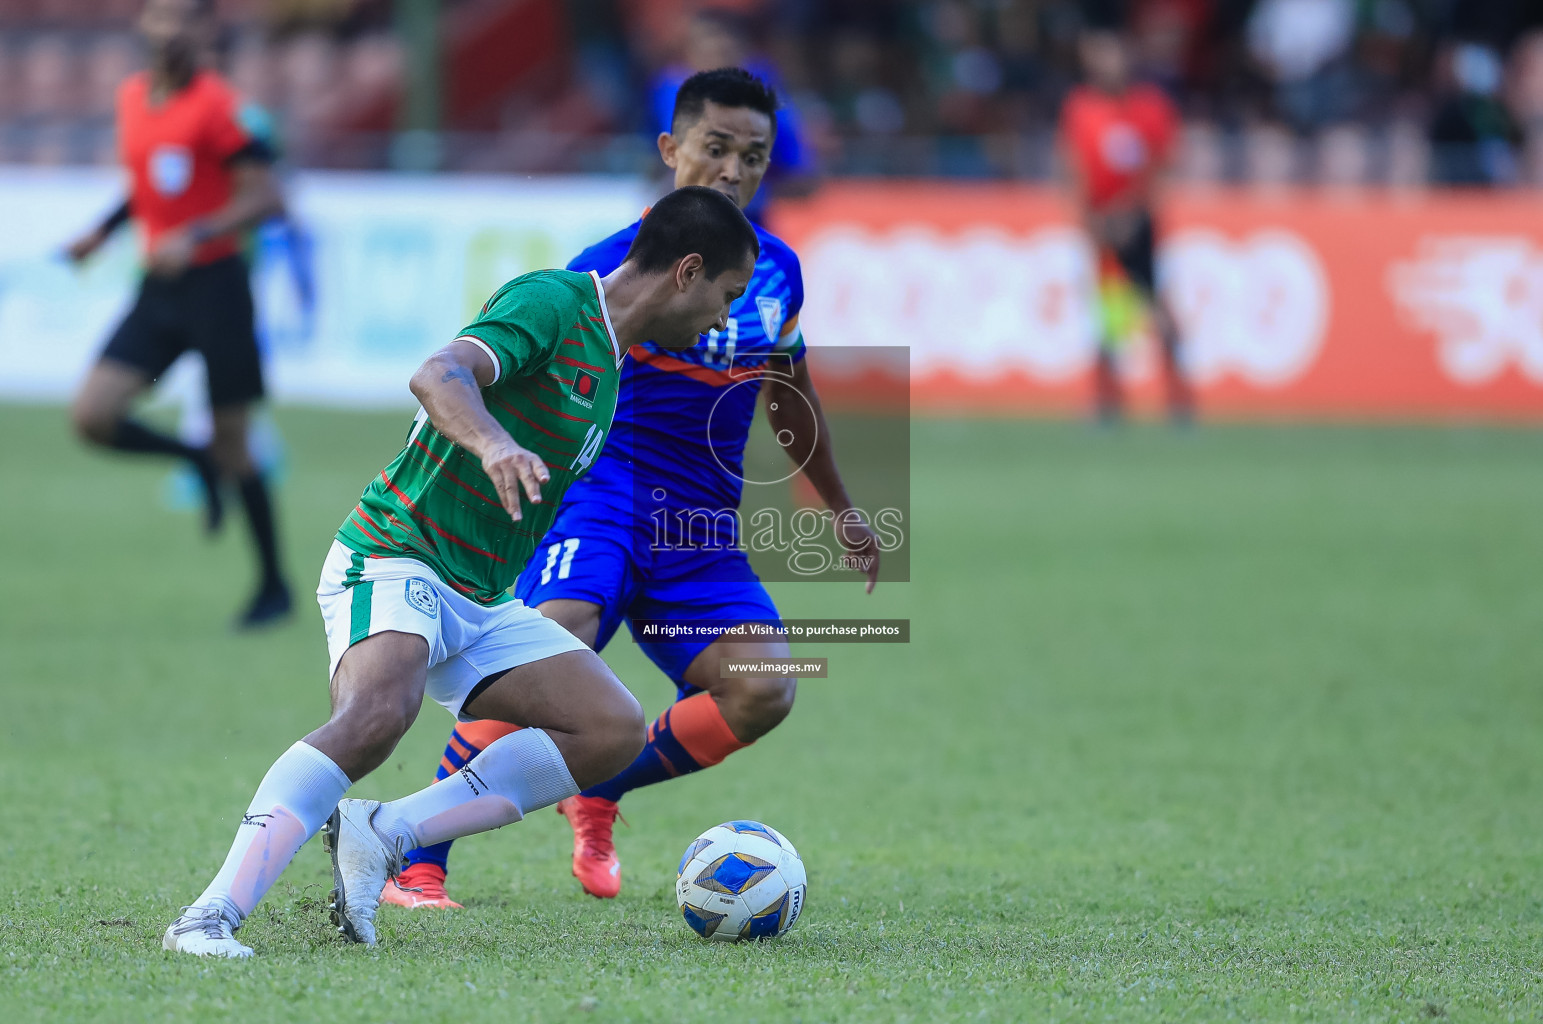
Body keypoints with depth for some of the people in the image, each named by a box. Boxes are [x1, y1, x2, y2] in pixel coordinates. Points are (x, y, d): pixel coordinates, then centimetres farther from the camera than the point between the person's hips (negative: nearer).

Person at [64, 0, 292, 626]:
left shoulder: (217, 107, -13)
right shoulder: (132, 99, 8)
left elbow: (265, 197, -16)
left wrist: (195, 236, -27)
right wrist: (102, 232, 10)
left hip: (215, 285, -6)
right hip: (158, 291, 6)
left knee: (231, 444, 1)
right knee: (91, 416, -8)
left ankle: (274, 585, 16)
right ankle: (196, 460, 18)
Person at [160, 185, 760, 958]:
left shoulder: (608, 357, 18)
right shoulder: (551, 301, -12)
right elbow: (437, 376, -31)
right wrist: (493, 443, -48)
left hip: (480, 602, 9)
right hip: (392, 557, -9)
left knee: (614, 729, -6)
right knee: (378, 713, -35)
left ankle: (382, 835, -11)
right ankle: (210, 917, -39)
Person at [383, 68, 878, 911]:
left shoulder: (776, 270, 11)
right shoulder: (613, 267, -6)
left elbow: (788, 395, 27)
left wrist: (840, 508, 34)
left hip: (702, 527, 5)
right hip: (603, 500, -5)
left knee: (764, 690, -17)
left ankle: (598, 795, 9)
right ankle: (415, 862, -23)